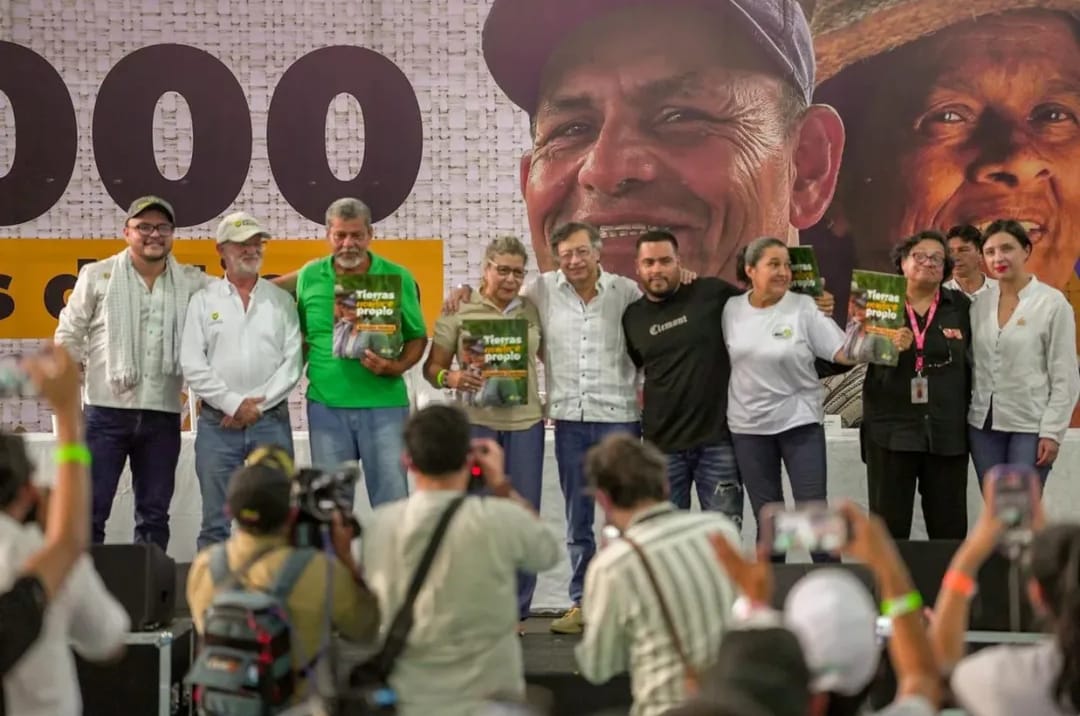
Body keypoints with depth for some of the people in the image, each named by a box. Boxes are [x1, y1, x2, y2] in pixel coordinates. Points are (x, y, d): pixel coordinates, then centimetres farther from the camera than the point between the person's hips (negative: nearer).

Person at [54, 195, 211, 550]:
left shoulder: (193, 282, 7)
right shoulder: (97, 276, 3)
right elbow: (69, 335, 6)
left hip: (163, 415, 2)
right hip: (106, 411, -2)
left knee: (154, 514, 9)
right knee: (90, 510, -1)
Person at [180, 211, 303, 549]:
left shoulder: (281, 300, 9)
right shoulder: (203, 301, 6)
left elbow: (293, 361, 1)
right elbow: (192, 366, -1)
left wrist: (258, 406, -8)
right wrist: (234, 404, -10)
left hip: (271, 421, 1)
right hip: (217, 423, -1)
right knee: (215, 522, 2)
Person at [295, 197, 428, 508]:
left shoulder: (397, 277, -2)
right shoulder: (309, 277, 3)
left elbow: (418, 337, 5)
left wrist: (397, 366, -13)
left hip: (384, 403, -2)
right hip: (326, 406, 2)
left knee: (392, 501, 2)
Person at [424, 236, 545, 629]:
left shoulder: (532, 311, 9)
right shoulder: (459, 311, 1)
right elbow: (432, 367, 2)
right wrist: (452, 378, -19)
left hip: (525, 421, 3)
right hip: (475, 420, -3)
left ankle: (516, 610, 15)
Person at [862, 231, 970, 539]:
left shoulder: (961, 306, 5)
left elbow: (975, 361, 8)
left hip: (947, 432, 1)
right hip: (890, 430, -1)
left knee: (949, 529, 7)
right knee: (888, 528, 2)